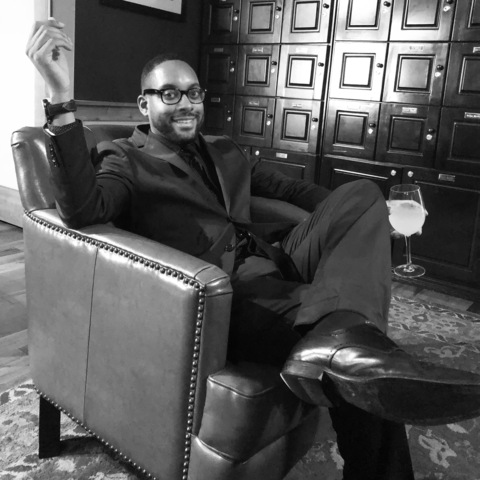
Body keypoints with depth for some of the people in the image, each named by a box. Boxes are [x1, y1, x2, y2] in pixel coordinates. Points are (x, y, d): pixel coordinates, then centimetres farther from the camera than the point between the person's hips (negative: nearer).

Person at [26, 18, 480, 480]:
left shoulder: (225, 151, 28)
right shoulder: (127, 160, 6)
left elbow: (288, 188, 29)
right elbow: (84, 211, -15)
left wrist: (363, 216, 14)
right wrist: (61, 99, -27)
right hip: (229, 289, -8)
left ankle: (334, 345, -38)